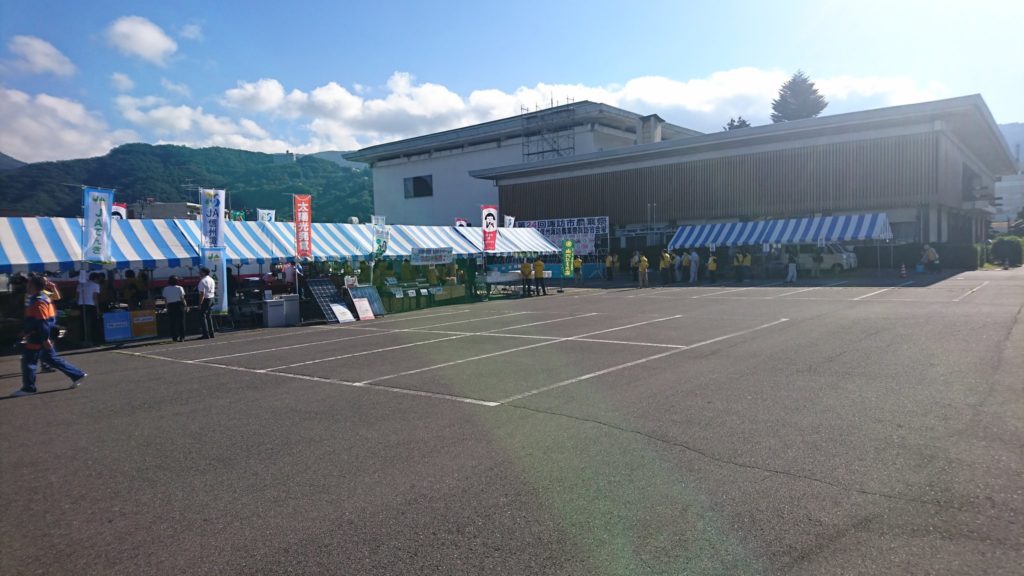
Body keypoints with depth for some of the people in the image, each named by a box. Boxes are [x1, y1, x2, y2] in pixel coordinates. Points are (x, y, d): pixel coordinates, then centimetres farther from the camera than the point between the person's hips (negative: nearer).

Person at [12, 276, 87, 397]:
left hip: (37, 339, -10)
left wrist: (45, 339, -24)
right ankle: (77, 375, 13)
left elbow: (42, 323, -23)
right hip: (42, 338, 10)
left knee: (28, 361, 0)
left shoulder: (38, 302, -19)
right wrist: (26, 331, 25)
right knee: (51, 358, 14)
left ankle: (28, 388, 10)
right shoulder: (44, 298, 13)